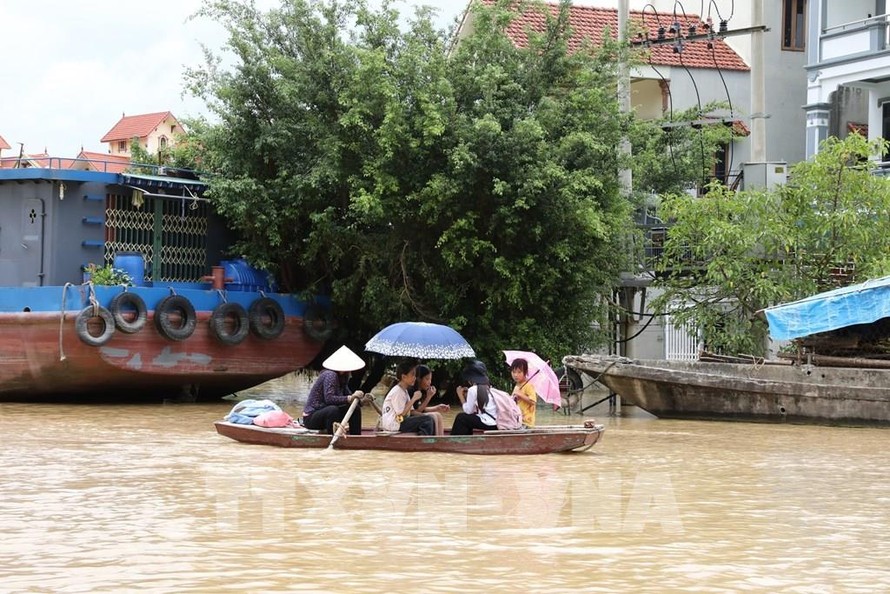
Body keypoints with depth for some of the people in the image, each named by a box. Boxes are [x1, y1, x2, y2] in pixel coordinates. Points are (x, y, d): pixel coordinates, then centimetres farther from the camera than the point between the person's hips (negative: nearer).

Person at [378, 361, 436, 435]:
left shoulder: (405, 391, 17)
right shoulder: (397, 391, -14)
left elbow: (411, 411, 14)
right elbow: (401, 414, -21)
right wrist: (414, 399, -16)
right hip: (393, 425, -10)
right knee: (428, 420, -19)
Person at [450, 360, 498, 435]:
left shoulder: (473, 389, -8)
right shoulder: (489, 388, 15)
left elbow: (468, 411, -4)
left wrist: (461, 396, 6)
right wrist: (468, 395, 21)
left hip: (489, 424, -8)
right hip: (497, 423, 8)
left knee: (461, 417, 6)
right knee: (468, 418, 23)